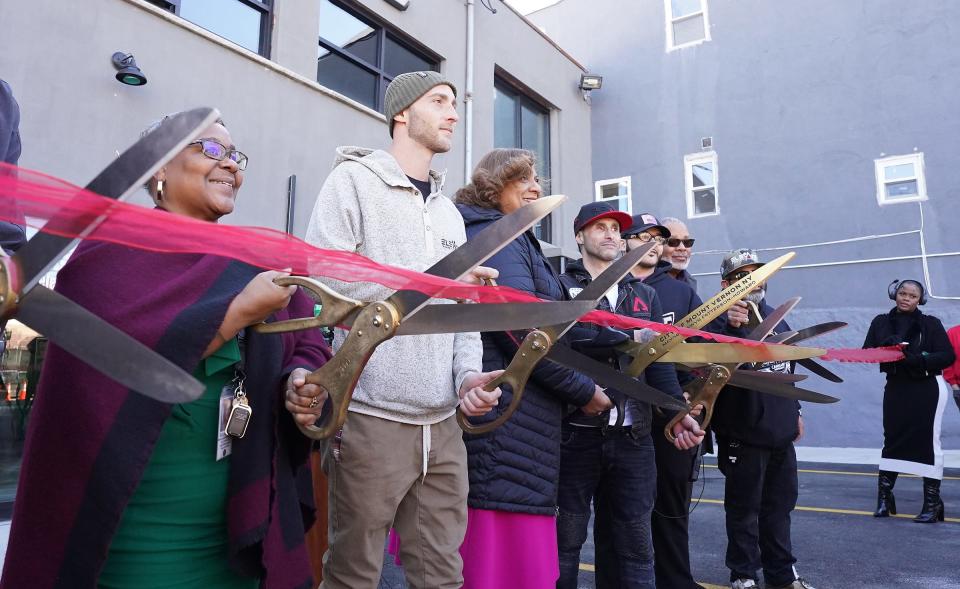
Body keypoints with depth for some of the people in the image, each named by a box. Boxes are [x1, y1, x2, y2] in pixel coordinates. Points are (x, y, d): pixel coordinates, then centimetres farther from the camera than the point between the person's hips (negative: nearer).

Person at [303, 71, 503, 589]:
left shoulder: (449, 212, 20)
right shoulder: (355, 179, 0)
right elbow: (323, 279, -15)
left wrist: (468, 373, -2)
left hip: (443, 423, 6)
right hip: (371, 416, -5)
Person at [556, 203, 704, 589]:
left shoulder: (644, 295, 17)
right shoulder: (561, 286, 3)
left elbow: (659, 361, 7)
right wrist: (628, 338, -17)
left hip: (633, 437, 4)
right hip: (575, 434, -4)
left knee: (634, 544, 11)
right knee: (566, 539, 6)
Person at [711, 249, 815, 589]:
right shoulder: (725, 319, -12)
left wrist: (794, 410, 24)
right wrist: (729, 326, -47)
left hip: (781, 432, 8)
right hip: (744, 434, -7)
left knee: (780, 504, 17)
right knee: (744, 508, 4)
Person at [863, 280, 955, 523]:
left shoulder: (930, 324, -3)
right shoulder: (881, 322, 4)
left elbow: (948, 356, -9)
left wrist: (918, 359, -24)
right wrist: (887, 347, -20)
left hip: (927, 389, -2)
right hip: (896, 388, 3)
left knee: (927, 442, 0)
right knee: (892, 440, 8)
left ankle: (932, 503, 10)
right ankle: (884, 496, 17)